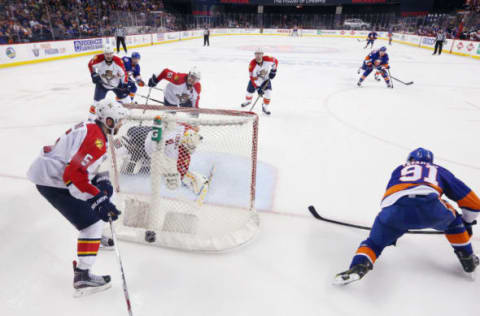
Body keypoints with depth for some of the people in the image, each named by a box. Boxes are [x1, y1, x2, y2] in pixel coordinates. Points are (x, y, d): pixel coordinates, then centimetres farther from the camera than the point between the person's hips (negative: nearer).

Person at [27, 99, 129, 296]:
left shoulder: (90, 128, 9)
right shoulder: (96, 140, -22)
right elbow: (73, 175, -28)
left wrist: (100, 181, 9)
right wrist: (98, 199, -25)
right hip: (51, 183, -10)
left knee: (103, 189, 22)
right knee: (92, 223, -10)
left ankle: (95, 237, 36)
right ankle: (82, 276, -5)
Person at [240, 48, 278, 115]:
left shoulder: (268, 59, -28)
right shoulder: (252, 65, -32)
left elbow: (275, 60, -4)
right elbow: (253, 79, -29)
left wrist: (273, 71, -10)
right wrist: (258, 88, -33)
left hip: (266, 79, 1)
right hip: (255, 79, 0)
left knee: (268, 92, -17)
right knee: (250, 91, 9)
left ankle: (265, 107, 6)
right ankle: (248, 101, 47)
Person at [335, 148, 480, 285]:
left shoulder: (400, 169, 37)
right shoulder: (440, 170, 35)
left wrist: (392, 233, 50)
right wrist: (467, 222, 55)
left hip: (394, 208, 0)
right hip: (429, 205, 1)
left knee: (374, 242, 19)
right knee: (452, 221, 36)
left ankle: (359, 265, -7)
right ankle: (467, 258, 40)